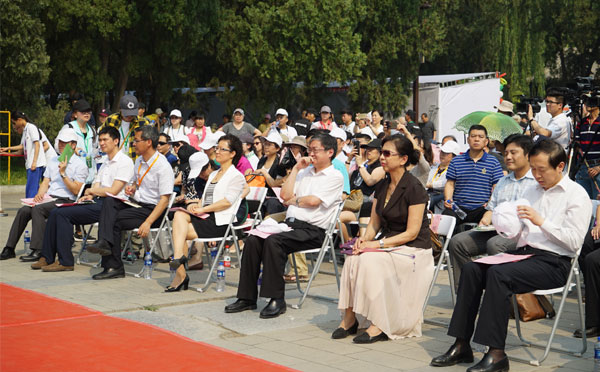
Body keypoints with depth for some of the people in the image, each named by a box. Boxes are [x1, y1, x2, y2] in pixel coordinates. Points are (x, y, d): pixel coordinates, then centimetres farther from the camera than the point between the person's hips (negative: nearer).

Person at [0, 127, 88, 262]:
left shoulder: (80, 164, -1)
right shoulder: (54, 160, 22)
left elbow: (76, 190, -10)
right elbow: (46, 182, 19)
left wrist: (63, 174, -16)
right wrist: (39, 194, -1)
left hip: (65, 201, -7)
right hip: (49, 199, 7)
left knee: (38, 209, -31)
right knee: (24, 210, -18)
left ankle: (38, 251, -33)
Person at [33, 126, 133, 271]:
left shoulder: (124, 161, -5)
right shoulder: (105, 163, 25)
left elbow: (113, 191, -13)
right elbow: (96, 186, 18)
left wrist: (90, 191, 0)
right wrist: (88, 196, -5)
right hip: (98, 202, 9)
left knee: (63, 214, -20)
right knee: (55, 213, -5)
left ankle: (65, 261, -17)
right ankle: (47, 258, -3)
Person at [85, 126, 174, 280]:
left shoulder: (163, 166, -15)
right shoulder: (139, 161, 12)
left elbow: (164, 199, -19)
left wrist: (148, 222, -27)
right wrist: (132, 188, 6)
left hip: (152, 209, -8)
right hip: (136, 204, 8)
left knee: (115, 220, -23)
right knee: (109, 201, -18)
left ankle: (113, 267, -20)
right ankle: (105, 242, -34)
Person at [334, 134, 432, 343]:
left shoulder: (414, 188, -14)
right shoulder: (382, 186, 10)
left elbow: (412, 232, -17)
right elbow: (374, 223, 14)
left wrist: (378, 244, -23)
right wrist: (364, 238, -8)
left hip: (413, 249, -7)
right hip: (388, 244, 7)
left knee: (370, 260, -31)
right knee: (353, 258, -23)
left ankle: (380, 326, -25)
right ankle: (349, 317, -18)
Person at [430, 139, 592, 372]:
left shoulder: (576, 195, -2)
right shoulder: (532, 191, 20)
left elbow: (574, 241, -12)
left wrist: (541, 221, -17)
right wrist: (508, 228, -1)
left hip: (552, 262, -7)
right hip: (523, 253, 7)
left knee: (497, 274, -31)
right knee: (471, 268, -13)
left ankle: (496, 353, -30)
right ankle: (461, 345, -15)